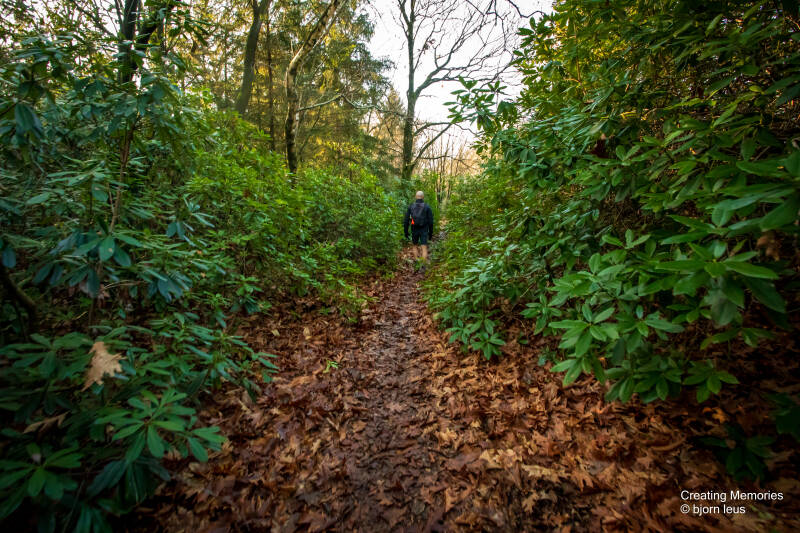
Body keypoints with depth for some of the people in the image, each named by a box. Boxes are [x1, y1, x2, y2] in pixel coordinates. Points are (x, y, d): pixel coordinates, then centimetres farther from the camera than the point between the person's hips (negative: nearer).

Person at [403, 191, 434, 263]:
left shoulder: (410, 206, 0)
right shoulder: (427, 207, -4)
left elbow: (406, 220, -2)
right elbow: (430, 221, -4)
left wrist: (405, 232, 5)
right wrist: (430, 233, 4)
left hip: (414, 230, 2)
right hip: (424, 230, -2)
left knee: (415, 246, 19)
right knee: (424, 249, -1)